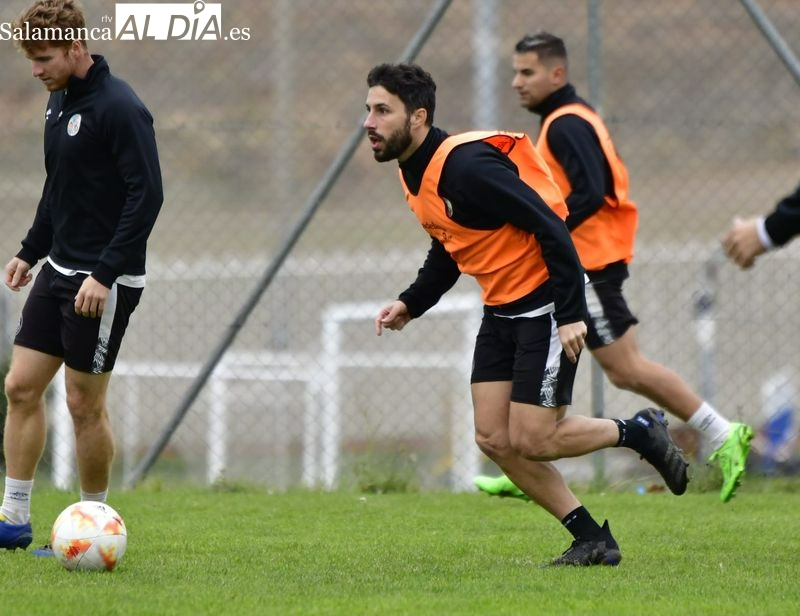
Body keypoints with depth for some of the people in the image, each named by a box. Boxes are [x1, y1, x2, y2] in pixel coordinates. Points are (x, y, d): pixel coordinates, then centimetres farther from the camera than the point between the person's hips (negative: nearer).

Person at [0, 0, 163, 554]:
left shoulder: (119, 108, -18)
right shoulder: (59, 100, 10)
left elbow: (147, 193, -21)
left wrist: (105, 274, -24)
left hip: (105, 283, -9)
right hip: (59, 271, 9)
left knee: (84, 403, -2)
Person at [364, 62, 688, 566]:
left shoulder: (466, 166, -24)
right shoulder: (414, 173, 5)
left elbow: (551, 228, -26)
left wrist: (571, 314, -27)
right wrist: (412, 304, 6)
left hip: (546, 305, -9)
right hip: (501, 312, 9)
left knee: (530, 440, -9)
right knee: (494, 439, 2)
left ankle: (640, 432, 15)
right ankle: (593, 540, 11)